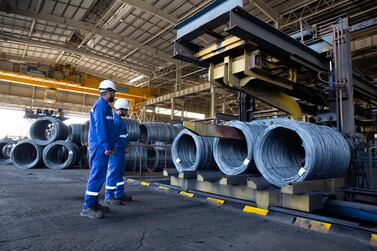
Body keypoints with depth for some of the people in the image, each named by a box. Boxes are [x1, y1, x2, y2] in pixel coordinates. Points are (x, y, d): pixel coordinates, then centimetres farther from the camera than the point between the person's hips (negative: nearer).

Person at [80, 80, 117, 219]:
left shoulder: (103, 105, 19)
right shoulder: (101, 105, -12)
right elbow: (100, 128, -20)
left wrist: (109, 145, 18)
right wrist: (107, 146, -20)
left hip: (100, 146, 11)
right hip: (100, 147, -11)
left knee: (97, 176, 14)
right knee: (97, 176, -8)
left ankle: (94, 203, 22)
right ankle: (88, 207, -3)